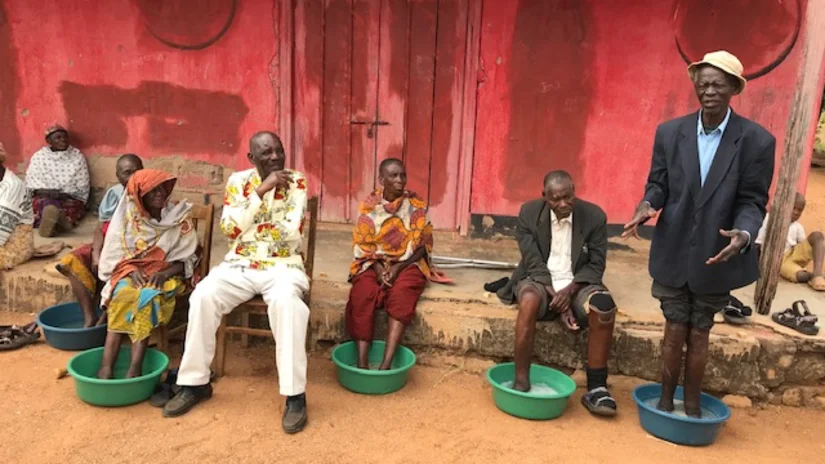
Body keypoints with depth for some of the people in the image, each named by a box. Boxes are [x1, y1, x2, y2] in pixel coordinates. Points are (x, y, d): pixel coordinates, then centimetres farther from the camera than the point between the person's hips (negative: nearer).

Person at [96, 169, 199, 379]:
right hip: (131, 272, 2)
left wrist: (164, 273, -20)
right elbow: (115, 254, 3)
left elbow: (187, 260, -3)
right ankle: (106, 365, -36)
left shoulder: (179, 219, -2)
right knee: (123, 294, -32)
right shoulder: (128, 217, 1)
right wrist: (132, 270, -17)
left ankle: (135, 367, -40)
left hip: (165, 275, -1)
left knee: (147, 296, -33)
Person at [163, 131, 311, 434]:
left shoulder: (296, 182, 0)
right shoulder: (238, 181, 4)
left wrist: (250, 227, -7)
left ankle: (295, 394, -27)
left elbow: (291, 233, -9)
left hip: (283, 265, -2)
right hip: (241, 264, 2)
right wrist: (261, 190, -16)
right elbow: (230, 229, -10)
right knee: (203, 295, -26)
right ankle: (195, 382, -8)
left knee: (286, 301, -35)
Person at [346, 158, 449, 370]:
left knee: (401, 294, -34)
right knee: (362, 294, -30)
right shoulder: (369, 204, 1)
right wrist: (378, 267, -15)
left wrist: (398, 267, -15)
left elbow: (424, 244, -1)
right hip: (374, 263, 1)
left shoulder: (416, 205, -1)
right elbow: (362, 244, 2)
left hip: (408, 263, -1)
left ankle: (386, 363, -38)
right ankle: (362, 362, -32)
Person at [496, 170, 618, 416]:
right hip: (539, 280, -1)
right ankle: (521, 381, -29)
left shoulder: (594, 216, -5)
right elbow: (534, 263, -9)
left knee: (604, 307, -31)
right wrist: (557, 299, -20)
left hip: (577, 284, 1)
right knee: (529, 300, -36)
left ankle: (596, 387, -20)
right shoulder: (529, 213, -6)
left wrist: (569, 290, -21)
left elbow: (596, 265, -3)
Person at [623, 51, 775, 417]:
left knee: (699, 336, 13)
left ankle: (692, 408, 30)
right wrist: (648, 204, -21)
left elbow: (752, 201, -8)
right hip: (673, 253, 1)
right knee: (674, 332, 11)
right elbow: (658, 183, 2)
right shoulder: (669, 132, -2)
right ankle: (666, 402, 28)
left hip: (716, 256, -1)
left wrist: (743, 234, -28)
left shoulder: (757, 141, -8)